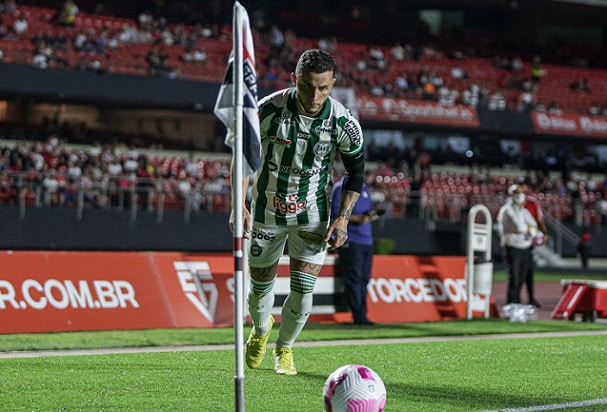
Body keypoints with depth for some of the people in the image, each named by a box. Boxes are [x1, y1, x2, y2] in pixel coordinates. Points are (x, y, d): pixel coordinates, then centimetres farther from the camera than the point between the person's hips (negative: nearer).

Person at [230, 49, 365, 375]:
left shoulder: (343, 122, -16)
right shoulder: (268, 109, -19)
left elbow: (356, 170, 0)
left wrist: (343, 218, -10)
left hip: (312, 215, 0)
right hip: (266, 211, 0)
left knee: (302, 292, -8)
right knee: (260, 287, 9)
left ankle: (284, 348, 22)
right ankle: (260, 329, 45)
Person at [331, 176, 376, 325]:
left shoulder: (363, 187, 20)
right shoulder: (340, 188, -3)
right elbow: (336, 213, -10)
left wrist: (370, 215, 2)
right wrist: (358, 219, -18)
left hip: (367, 240, 7)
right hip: (350, 241, -7)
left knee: (364, 278, 6)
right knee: (354, 278, -9)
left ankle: (362, 315, 9)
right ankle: (358, 316, -10)